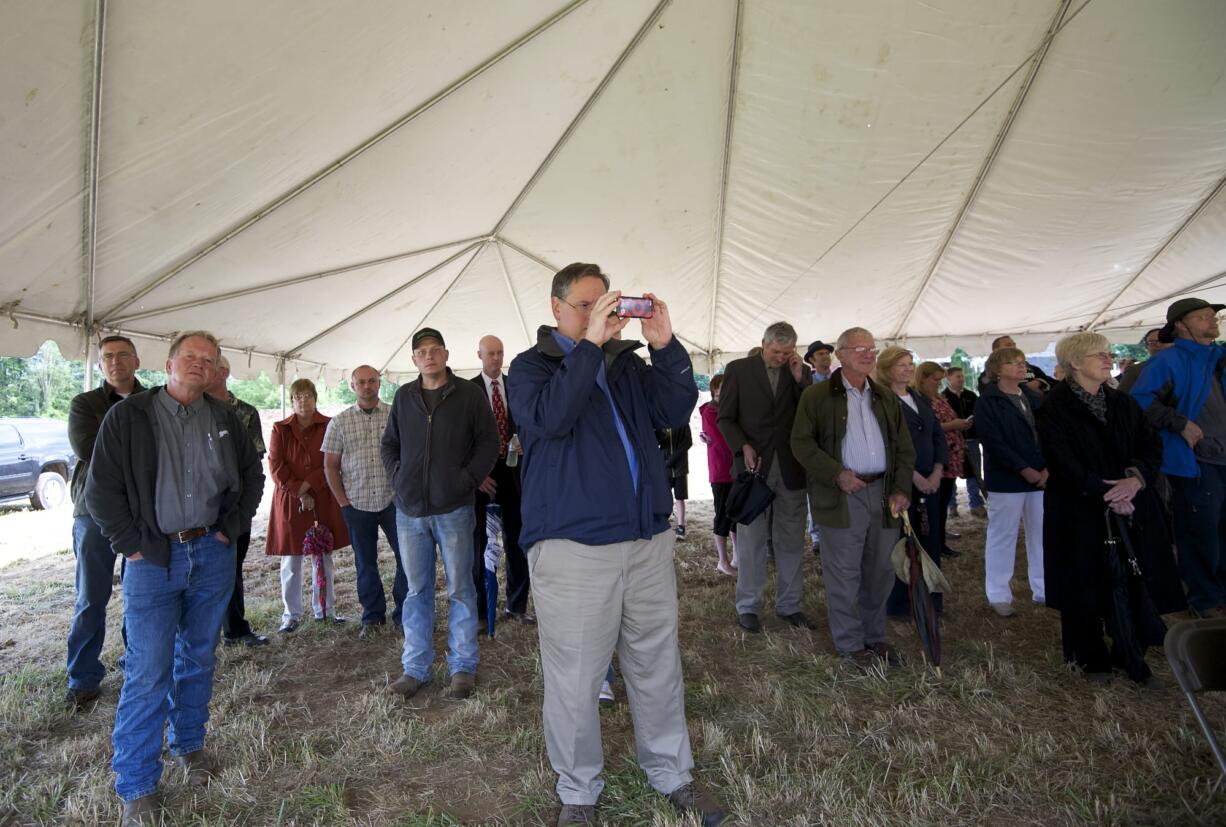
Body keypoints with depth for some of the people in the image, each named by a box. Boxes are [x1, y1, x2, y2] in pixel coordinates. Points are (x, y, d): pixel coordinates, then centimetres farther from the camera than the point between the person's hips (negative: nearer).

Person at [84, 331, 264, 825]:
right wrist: (132, 544, -8)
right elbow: (101, 489, -4)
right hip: (153, 560, -3)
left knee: (199, 659, 15)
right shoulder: (128, 416, -4)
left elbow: (253, 476, 13)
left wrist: (232, 527, 4)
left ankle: (189, 745, 35)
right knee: (147, 673, -1)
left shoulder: (224, 419, 5)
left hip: (212, 556, 3)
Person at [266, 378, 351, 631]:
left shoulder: (328, 426, -1)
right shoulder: (280, 429, 2)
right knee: (291, 560, 6)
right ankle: (291, 614, 19)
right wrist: (300, 494, -12)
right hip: (289, 500, 0)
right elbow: (276, 466, -4)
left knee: (323, 557, 9)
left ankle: (325, 608, 23)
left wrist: (307, 486, -14)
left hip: (323, 499, 0)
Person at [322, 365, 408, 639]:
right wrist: (343, 502, 0)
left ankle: (403, 614, 18)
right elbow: (330, 466, 6)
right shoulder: (339, 422, 4)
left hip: (394, 501, -1)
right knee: (365, 563, 12)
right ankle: (372, 616, 28)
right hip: (357, 504, 1)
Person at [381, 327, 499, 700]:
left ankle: (463, 667, 18)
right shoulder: (404, 396, 10)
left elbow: (488, 442, -2)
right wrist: (397, 477, 3)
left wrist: (468, 479, -10)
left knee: (460, 590, 6)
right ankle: (415, 668, 23)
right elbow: (389, 443, 18)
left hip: (454, 508, -3)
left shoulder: (469, 394, -1)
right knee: (417, 591, 11)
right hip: (410, 510, 3)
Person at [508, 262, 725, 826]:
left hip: (649, 537, 5)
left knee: (658, 667, 16)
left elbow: (677, 411, 2)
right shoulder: (530, 365, 2)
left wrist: (665, 346, -10)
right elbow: (550, 418, -19)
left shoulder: (626, 363, 14)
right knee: (576, 680, 6)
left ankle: (672, 775, 35)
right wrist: (590, 343, -19)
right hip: (572, 546, -4)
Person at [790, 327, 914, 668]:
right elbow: (801, 443, -7)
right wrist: (837, 474, -17)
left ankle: (875, 636, 31)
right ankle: (850, 644, 18)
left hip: (883, 494, 5)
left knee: (880, 572, 14)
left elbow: (905, 448, 14)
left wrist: (902, 489, 1)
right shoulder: (816, 396, -2)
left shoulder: (887, 398, 14)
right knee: (844, 574, 3)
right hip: (842, 496, -5)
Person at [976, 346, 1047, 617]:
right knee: (1002, 537, 2)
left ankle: (1044, 590, 26)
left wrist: (1048, 468, -8)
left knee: (1042, 534, 12)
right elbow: (993, 442, -14)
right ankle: (998, 595, 12)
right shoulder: (987, 403, -6)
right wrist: (1025, 470, -17)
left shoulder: (1036, 398, 11)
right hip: (1006, 480, -6)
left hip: (1042, 477, 6)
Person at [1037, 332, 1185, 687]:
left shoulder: (1123, 403, 10)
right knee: (1086, 586, 6)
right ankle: (1090, 657, 24)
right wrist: (1107, 494, -18)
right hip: (1080, 515, -5)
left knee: (1133, 583, 4)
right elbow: (1064, 464, -15)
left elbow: (1152, 445, 3)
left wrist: (1136, 478, -15)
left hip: (1131, 509, 5)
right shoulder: (1055, 409, -9)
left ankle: (1131, 657, 23)